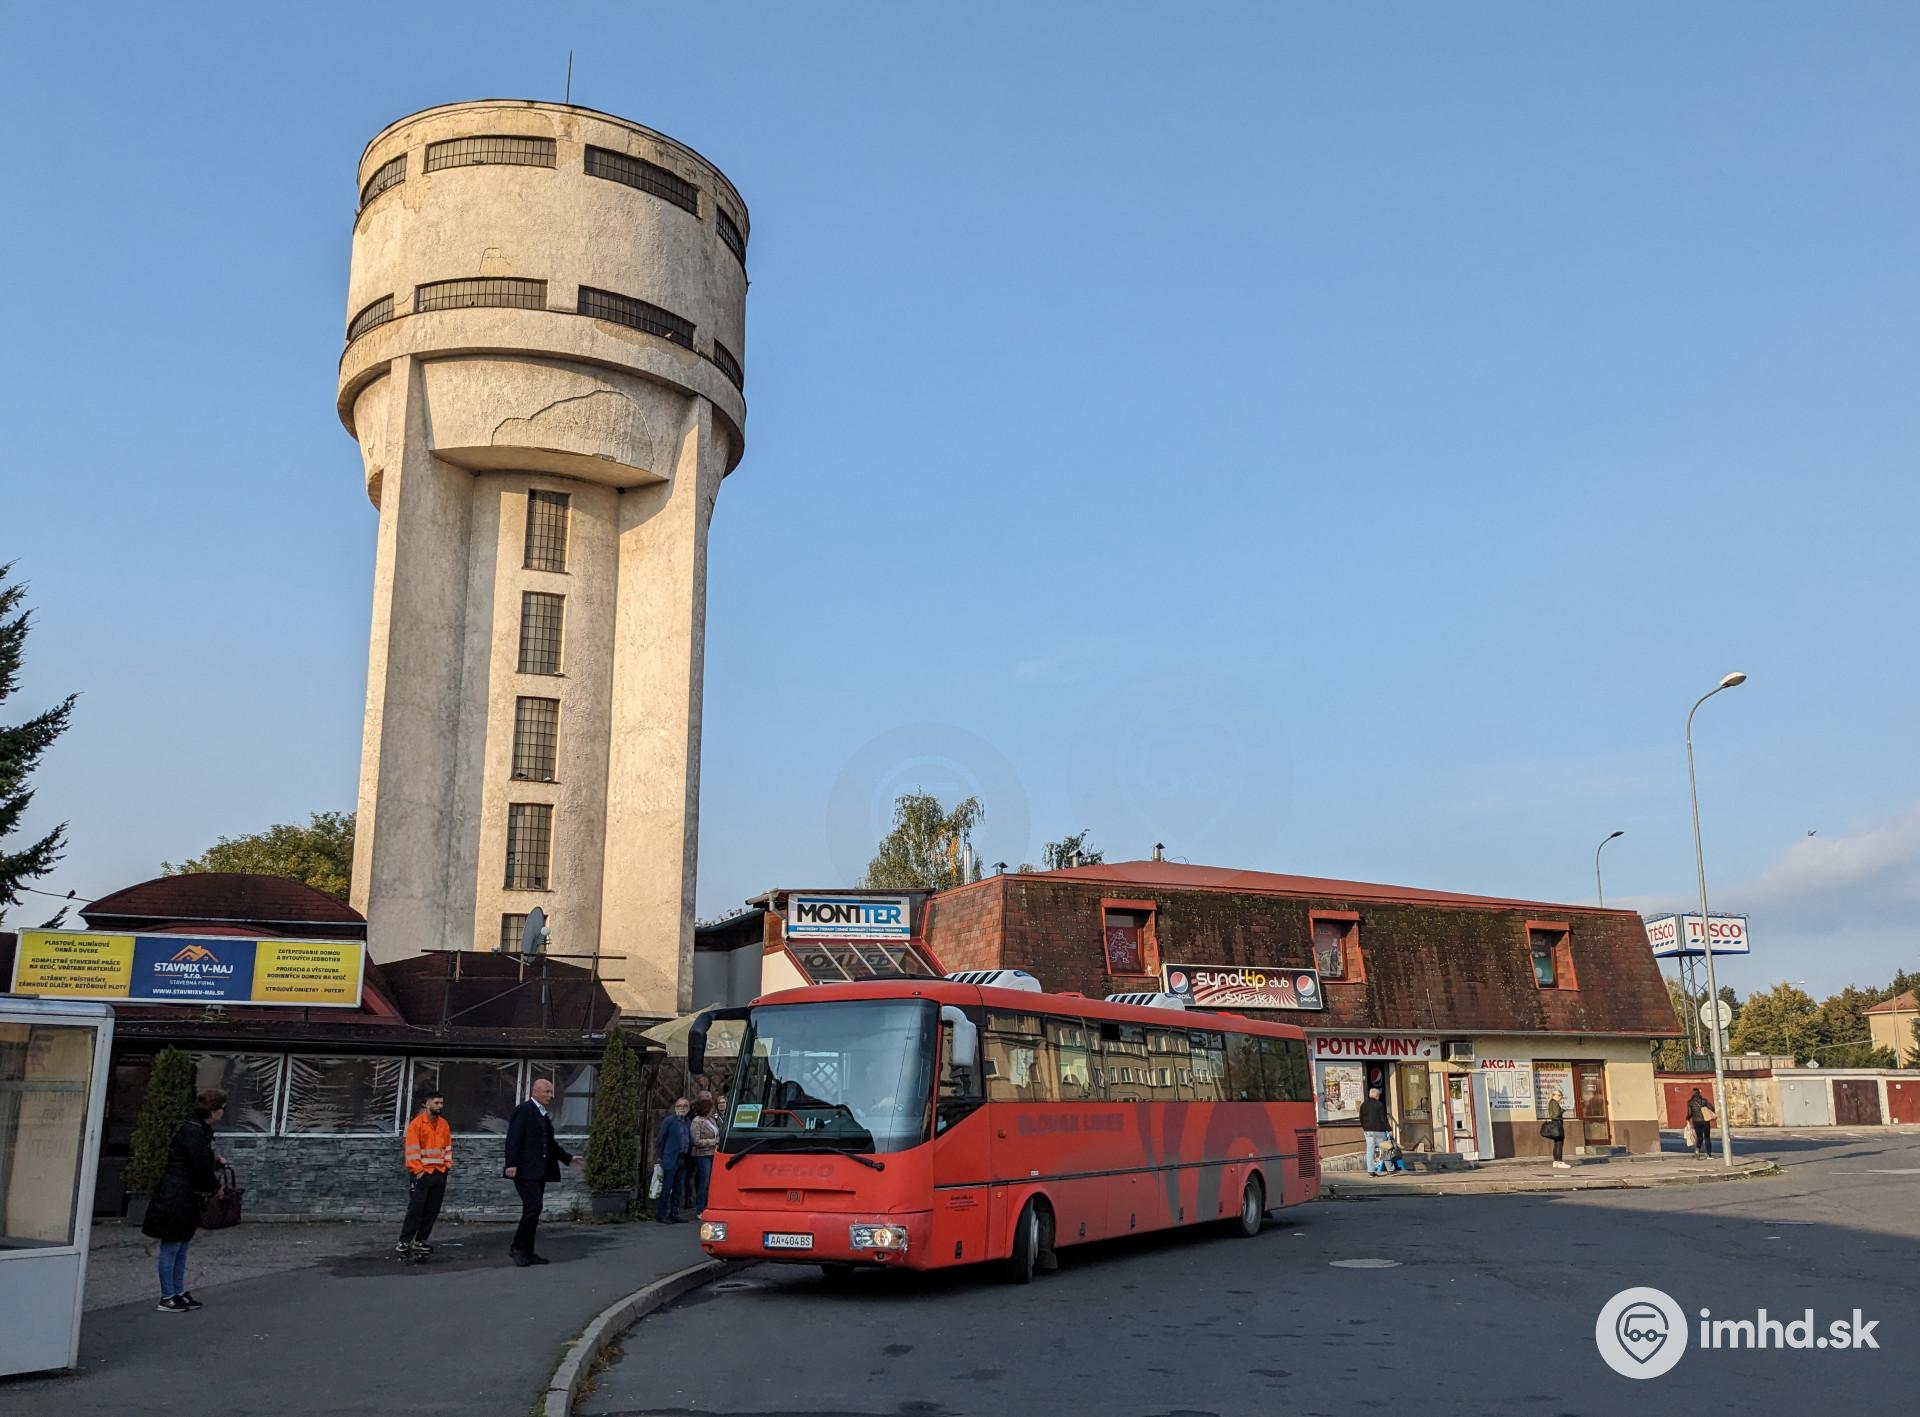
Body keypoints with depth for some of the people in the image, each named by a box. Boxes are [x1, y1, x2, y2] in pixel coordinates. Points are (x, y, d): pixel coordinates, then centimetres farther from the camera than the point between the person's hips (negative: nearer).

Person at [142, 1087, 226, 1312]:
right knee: (171, 1248, 0)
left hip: (186, 1199, 10)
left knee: (181, 1248, 16)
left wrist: (216, 1160, 4)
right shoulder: (192, 1131, -19)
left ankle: (179, 1293, 24)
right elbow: (200, 1167, -20)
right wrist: (214, 1187, -5)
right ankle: (167, 1299, 7)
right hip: (176, 1198, -10)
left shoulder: (201, 1129, 11)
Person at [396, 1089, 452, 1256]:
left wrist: (447, 1165, 7)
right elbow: (412, 1149, -10)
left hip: (439, 1173, 6)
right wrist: (418, 1170, -13)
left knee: (432, 1211, 4)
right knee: (415, 1209, -7)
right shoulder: (416, 1123, -7)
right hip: (421, 1173, -6)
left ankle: (420, 1242, 11)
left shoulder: (444, 1124, 12)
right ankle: (404, 1243, 0)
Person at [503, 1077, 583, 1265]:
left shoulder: (545, 1115, 19)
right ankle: (518, 1247, -3)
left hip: (540, 1171, 9)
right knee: (533, 1207, -15)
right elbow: (513, 1139, -15)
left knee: (533, 1210, 10)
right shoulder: (523, 1110, -8)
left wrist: (568, 1158, 20)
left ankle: (526, 1251, 15)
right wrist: (511, 1164, -23)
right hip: (525, 1170, -9)